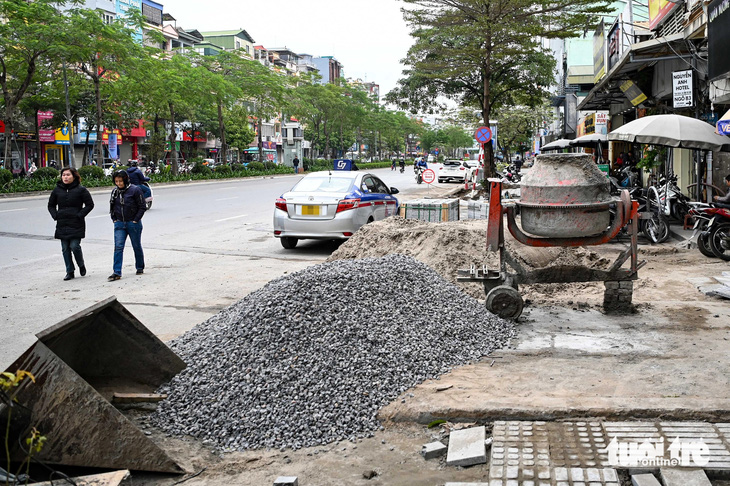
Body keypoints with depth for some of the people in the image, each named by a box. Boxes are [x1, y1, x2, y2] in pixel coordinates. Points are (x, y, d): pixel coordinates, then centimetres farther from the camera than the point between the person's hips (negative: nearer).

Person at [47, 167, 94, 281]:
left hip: (76, 225, -4)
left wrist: (80, 215, -9)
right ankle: (69, 272, 14)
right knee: (65, 249, 5)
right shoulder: (57, 190, 8)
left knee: (74, 246, -10)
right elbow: (51, 205, 20)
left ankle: (81, 265, 18)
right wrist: (55, 216, 4)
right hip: (62, 225, 4)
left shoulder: (81, 190, -3)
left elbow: (90, 204, -1)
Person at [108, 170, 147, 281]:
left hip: (133, 223, -3)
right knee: (118, 247, -8)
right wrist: (114, 219, 6)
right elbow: (112, 207, 18)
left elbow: (142, 207, -8)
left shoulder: (135, 190, -10)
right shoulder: (115, 192, 5)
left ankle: (140, 268, 29)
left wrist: (135, 220, -11)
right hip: (119, 223, 4)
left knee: (137, 246, 10)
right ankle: (117, 272, -10)